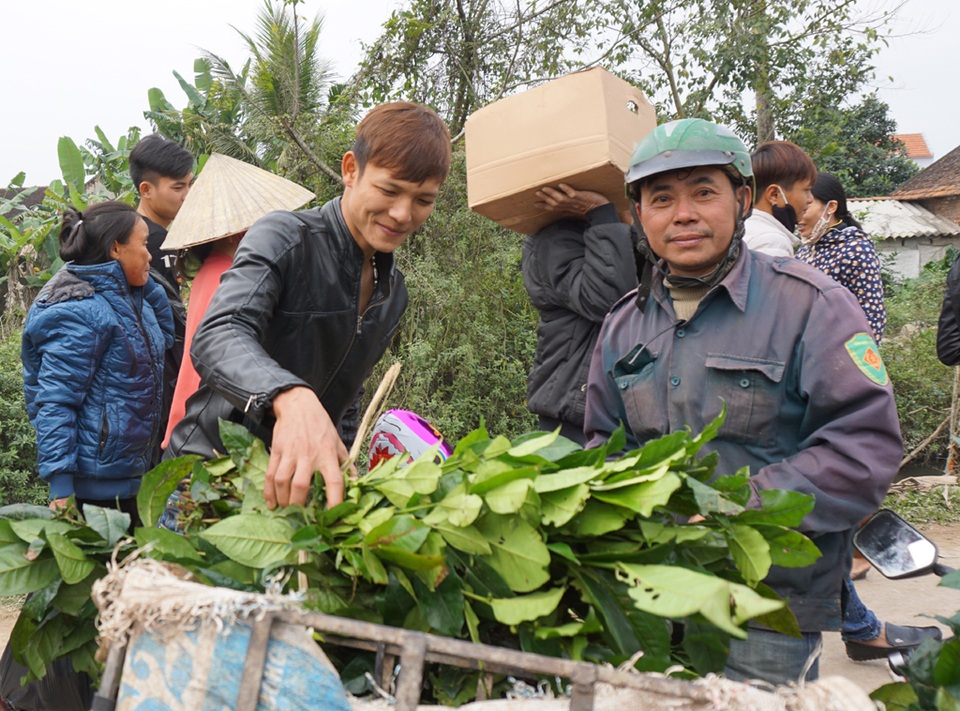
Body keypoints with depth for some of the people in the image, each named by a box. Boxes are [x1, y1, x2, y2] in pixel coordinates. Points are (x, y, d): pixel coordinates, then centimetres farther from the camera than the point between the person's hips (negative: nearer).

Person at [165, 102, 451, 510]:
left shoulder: (394, 292, 7)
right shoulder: (284, 238, -14)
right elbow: (217, 338, -31)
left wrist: (340, 466, 6)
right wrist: (291, 397, -49)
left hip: (296, 481, 6)